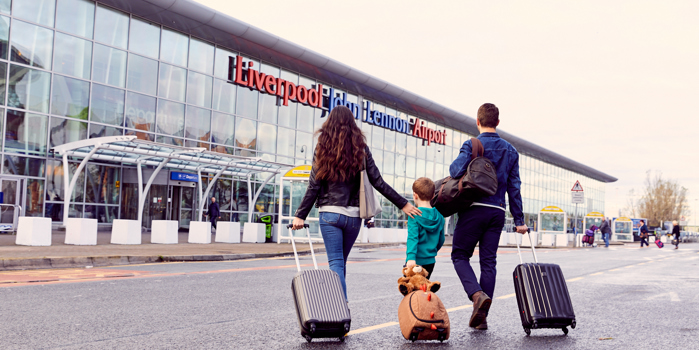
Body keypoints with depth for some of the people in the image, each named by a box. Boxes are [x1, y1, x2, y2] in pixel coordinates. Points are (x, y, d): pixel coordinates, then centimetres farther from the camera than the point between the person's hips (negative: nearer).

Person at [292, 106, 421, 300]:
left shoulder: (323, 147, -1)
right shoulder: (361, 148, 3)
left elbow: (314, 186, -5)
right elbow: (378, 183, 1)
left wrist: (300, 215, 1)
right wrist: (403, 204, 7)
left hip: (330, 213, -2)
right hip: (354, 215, 3)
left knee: (335, 262, -2)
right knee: (341, 261, 17)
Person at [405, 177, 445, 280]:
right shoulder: (439, 216, 6)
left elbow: (412, 237, -20)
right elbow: (441, 240, 15)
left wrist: (411, 257, -25)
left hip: (417, 261, -5)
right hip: (430, 261, 6)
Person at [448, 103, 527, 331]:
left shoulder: (472, 145, -4)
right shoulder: (510, 150, 11)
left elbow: (456, 170, -20)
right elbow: (514, 187, 11)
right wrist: (519, 220, 14)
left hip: (474, 209, -4)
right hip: (497, 212, 4)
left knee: (460, 255, 9)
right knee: (488, 262, 7)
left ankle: (477, 295, -15)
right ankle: (481, 318, 8)